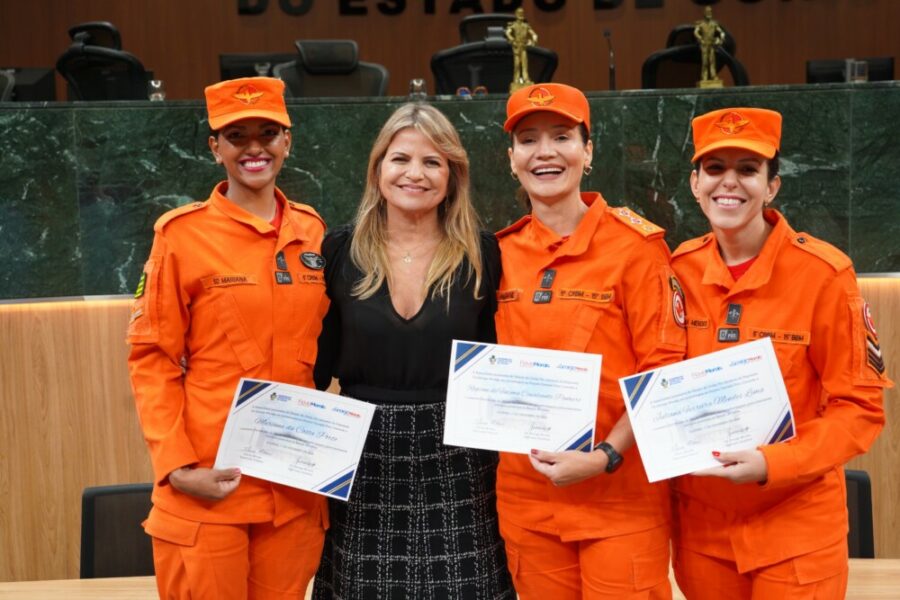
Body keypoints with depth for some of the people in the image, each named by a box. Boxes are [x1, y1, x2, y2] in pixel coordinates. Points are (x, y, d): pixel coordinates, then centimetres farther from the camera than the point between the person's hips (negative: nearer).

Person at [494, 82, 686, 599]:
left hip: (622, 498, -4)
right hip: (526, 499, 4)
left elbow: (664, 371, -9)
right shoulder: (500, 254, 5)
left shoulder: (635, 244, -7)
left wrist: (604, 457, -17)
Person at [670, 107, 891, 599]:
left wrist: (772, 464, -22)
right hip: (701, 524, 4)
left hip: (797, 528, -4)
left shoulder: (822, 272, -13)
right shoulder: (680, 270, -1)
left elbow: (860, 407, -11)